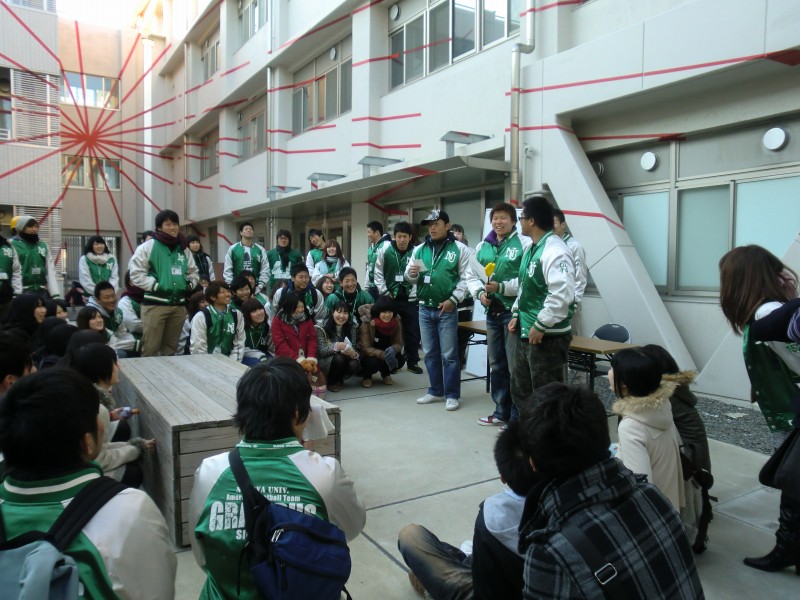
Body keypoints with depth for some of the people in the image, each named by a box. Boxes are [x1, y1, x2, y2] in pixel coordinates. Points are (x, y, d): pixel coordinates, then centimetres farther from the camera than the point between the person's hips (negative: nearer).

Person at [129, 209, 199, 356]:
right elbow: (136, 272, -8)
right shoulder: (148, 246, -3)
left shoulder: (184, 250, 14)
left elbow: (193, 272, 23)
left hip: (179, 305, 5)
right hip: (155, 304, -5)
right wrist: (155, 286, -14)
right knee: (150, 347, -5)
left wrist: (190, 285, 5)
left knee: (170, 347, 14)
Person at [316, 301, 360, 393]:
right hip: (326, 361, -3)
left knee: (354, 365, -26)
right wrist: (336, 346, -42)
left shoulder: (352, 326, -7)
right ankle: (331, 382, -3)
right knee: (338, 358, -32)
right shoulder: (322, 327, -17)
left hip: (344, 359, 4)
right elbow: (321, 351, -22)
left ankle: (339, 379, 7)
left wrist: (354, 354, -33)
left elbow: (353, 347, -8)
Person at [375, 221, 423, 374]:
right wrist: (384, 292, -5)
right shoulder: (385, 250, -4)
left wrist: (416, 294, -14)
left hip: (410, 299, 0)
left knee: (412, 331, 8)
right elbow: (378, 272, 1)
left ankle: (413, 362, 23)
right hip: (389, 297, 0)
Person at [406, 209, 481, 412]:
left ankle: (452, 395, 10)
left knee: (449, 355, 0)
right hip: (425, 309, 5)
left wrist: (453, 299, -15)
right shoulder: (420, 249, 9)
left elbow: (466, 278, -6)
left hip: (447, 309, -4)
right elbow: (410, 278, 12)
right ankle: (436, 391, 24)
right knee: (430, 353, 12)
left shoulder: (459, 248, -3)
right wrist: (412, 274, -11)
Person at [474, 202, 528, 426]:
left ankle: (518, 416, 13)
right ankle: (501, 411, 30)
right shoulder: (482, 247, 9)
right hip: (492, 312, 7)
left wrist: (501, 287, -21)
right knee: (496, 365, 16)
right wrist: (480, 293, -3)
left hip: (514, 313, -6)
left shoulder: (523, 245, -9)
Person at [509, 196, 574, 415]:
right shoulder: (531, 249, 13)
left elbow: (563, 294, -29)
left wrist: (540, 326, -23)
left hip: (547, 337, -10)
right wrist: (516, 314, 13)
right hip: (526, 334, 10)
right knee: (520, 390, 21)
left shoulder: (554, 251, -19)